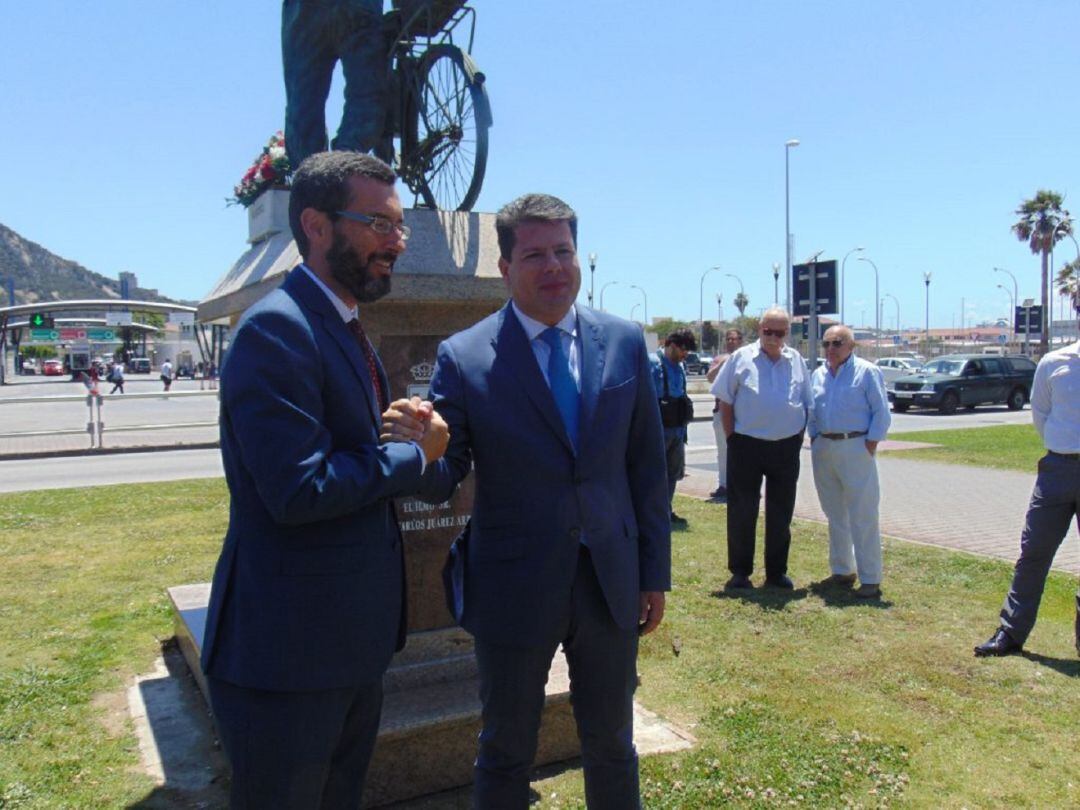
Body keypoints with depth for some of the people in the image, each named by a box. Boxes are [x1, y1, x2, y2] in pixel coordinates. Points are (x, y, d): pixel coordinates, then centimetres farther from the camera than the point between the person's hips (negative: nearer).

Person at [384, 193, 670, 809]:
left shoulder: (625, 343, -1)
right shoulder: (463, 357, -10)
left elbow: (647, 467, 4)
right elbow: (442, 484, -8)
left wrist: (655, 573, 5)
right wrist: (417, 446, -31)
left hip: (611, 584, 3)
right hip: (514, 590, -2)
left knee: (612, 747, 21)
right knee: (506, 755, 17)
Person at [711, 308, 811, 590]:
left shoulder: (797, 361, 8)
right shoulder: (741, 358, -2)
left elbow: (806, 404, 13)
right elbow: (725, 402, -1)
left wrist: (799, 437, 5)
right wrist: (732, 439, -5)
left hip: (786, 448, 3)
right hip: (747, 446, -3)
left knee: (781, 513, 11)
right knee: (742, 511, 3)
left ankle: (776, 571, 23)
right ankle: (740, 571, 15)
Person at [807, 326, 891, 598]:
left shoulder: (867, 371, -5)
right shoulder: (817, 375, 12)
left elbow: (881, 412, -7)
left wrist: (870, 445, -11)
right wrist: (814, 441, 7)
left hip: (855, 448, -6)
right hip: (823, 450, 6)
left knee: (863, 517, -4)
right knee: (835, 515, 14)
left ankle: (870, 579, 3)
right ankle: (842, 571, 25)